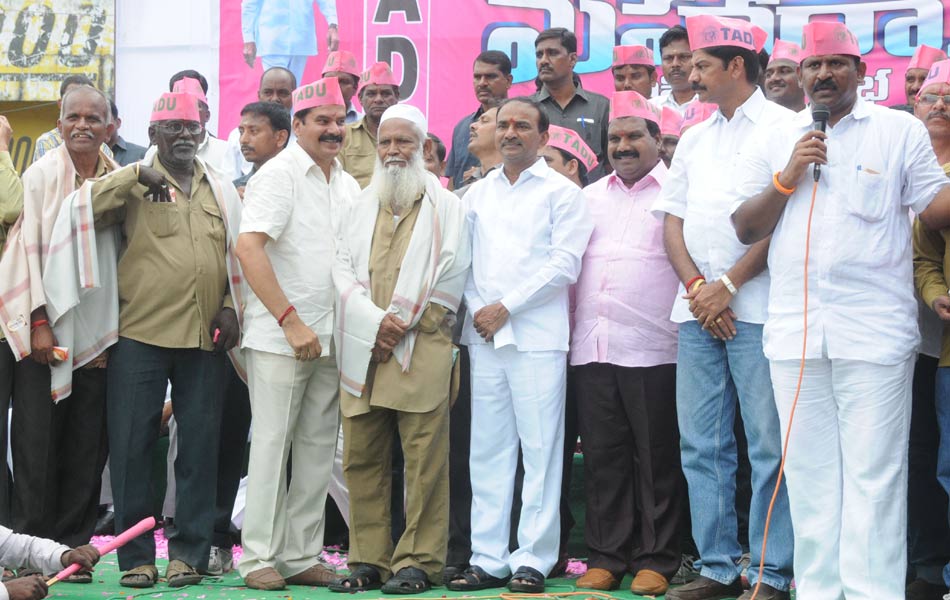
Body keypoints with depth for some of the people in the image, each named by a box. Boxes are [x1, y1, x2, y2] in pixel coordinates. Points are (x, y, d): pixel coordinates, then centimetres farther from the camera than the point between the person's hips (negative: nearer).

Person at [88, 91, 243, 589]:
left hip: (205, 339, 3)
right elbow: (88, 209, -11)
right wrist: (137, 175, -15)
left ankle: (189, 551, 13)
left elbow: (236, 255, 17)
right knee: (132, 446, -1)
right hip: (141, 333, -3)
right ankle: (136, 556, 7)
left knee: (199, 448, 4)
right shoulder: (134, 186, 5)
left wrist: (231, 308, 5)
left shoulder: (221, 191, 16)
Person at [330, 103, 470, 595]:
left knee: (424, 459, -6)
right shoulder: (359, 207, 19)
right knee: (361, 460, 4)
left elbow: (449, 279, -1)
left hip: (421, 348, -4)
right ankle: (368, 559, 10)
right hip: (362, 348, 4)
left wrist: (402, 325, -8)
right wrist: (374, 321, -7)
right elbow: (343, 269, 9)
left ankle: (418, 561, -2)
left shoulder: (444, 206, 6)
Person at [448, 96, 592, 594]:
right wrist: (476, 307, -2)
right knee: (488, 452, 4)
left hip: (537, 335, -4)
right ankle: (489, 558, 7)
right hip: (484, 335, 5)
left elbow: (564, 264, -5)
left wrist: (506, 307, -8)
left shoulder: (561, 192, 3)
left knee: (540, 449, -5)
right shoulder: (478, 194, 18)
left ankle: (533, 559, -1)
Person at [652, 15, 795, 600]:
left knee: (768, 445, -5)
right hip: (698, 309, 6)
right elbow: (673, 220, 15)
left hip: (756, 308, -6)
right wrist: (697, 287, -2)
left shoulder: (782, 128, -1)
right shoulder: (694, 138, 19)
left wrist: (728, 285, -12)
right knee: (703, 444, 7)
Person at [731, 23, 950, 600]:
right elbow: (745, 228, 9)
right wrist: (787, 179, -5)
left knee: (873, 476, -5)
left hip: (876, 331, -3)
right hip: (795, 332, 3)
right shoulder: (774, 141, 13)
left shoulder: (901, 130, 5)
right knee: (808, 473, 8)